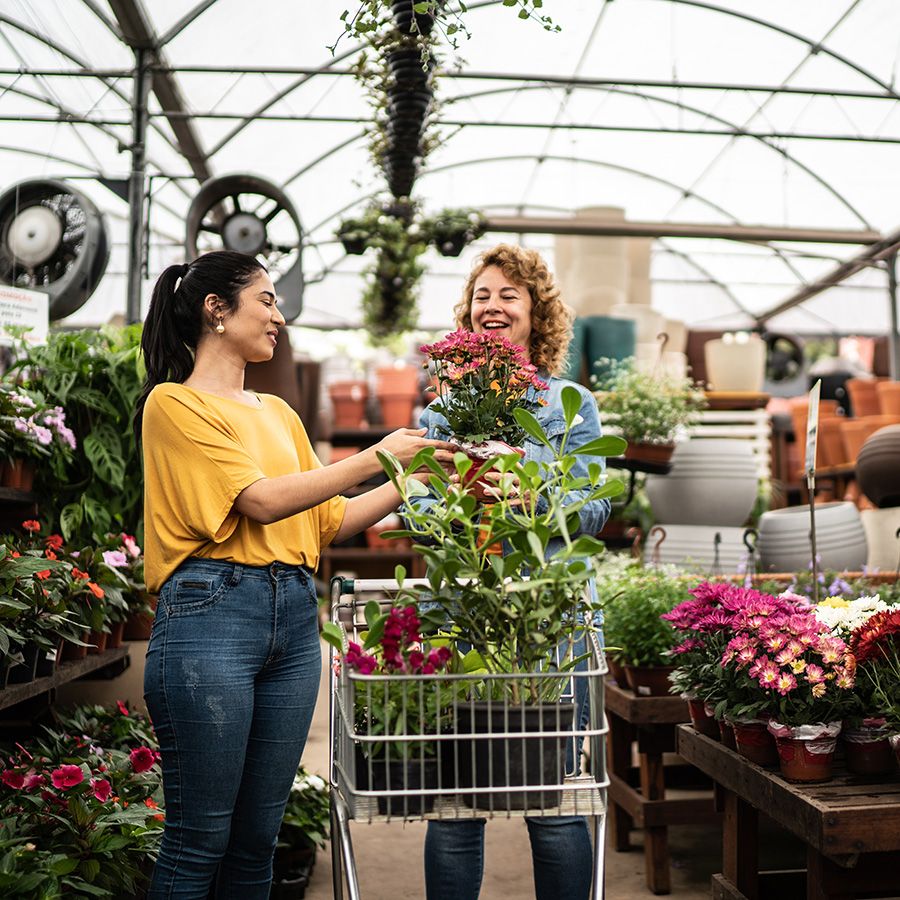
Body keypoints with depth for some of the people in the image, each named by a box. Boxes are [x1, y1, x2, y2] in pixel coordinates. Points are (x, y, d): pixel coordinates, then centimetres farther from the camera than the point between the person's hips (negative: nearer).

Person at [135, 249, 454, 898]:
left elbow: (326, 524, 18)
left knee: (258, 838, 9)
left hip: (294, 624, 6)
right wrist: (374, 458, -8)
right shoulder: (173, 402, -1)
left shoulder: (279, 414, 20)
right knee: (200, 838, -2)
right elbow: (260, 502, -10)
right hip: (212, 614, -6)